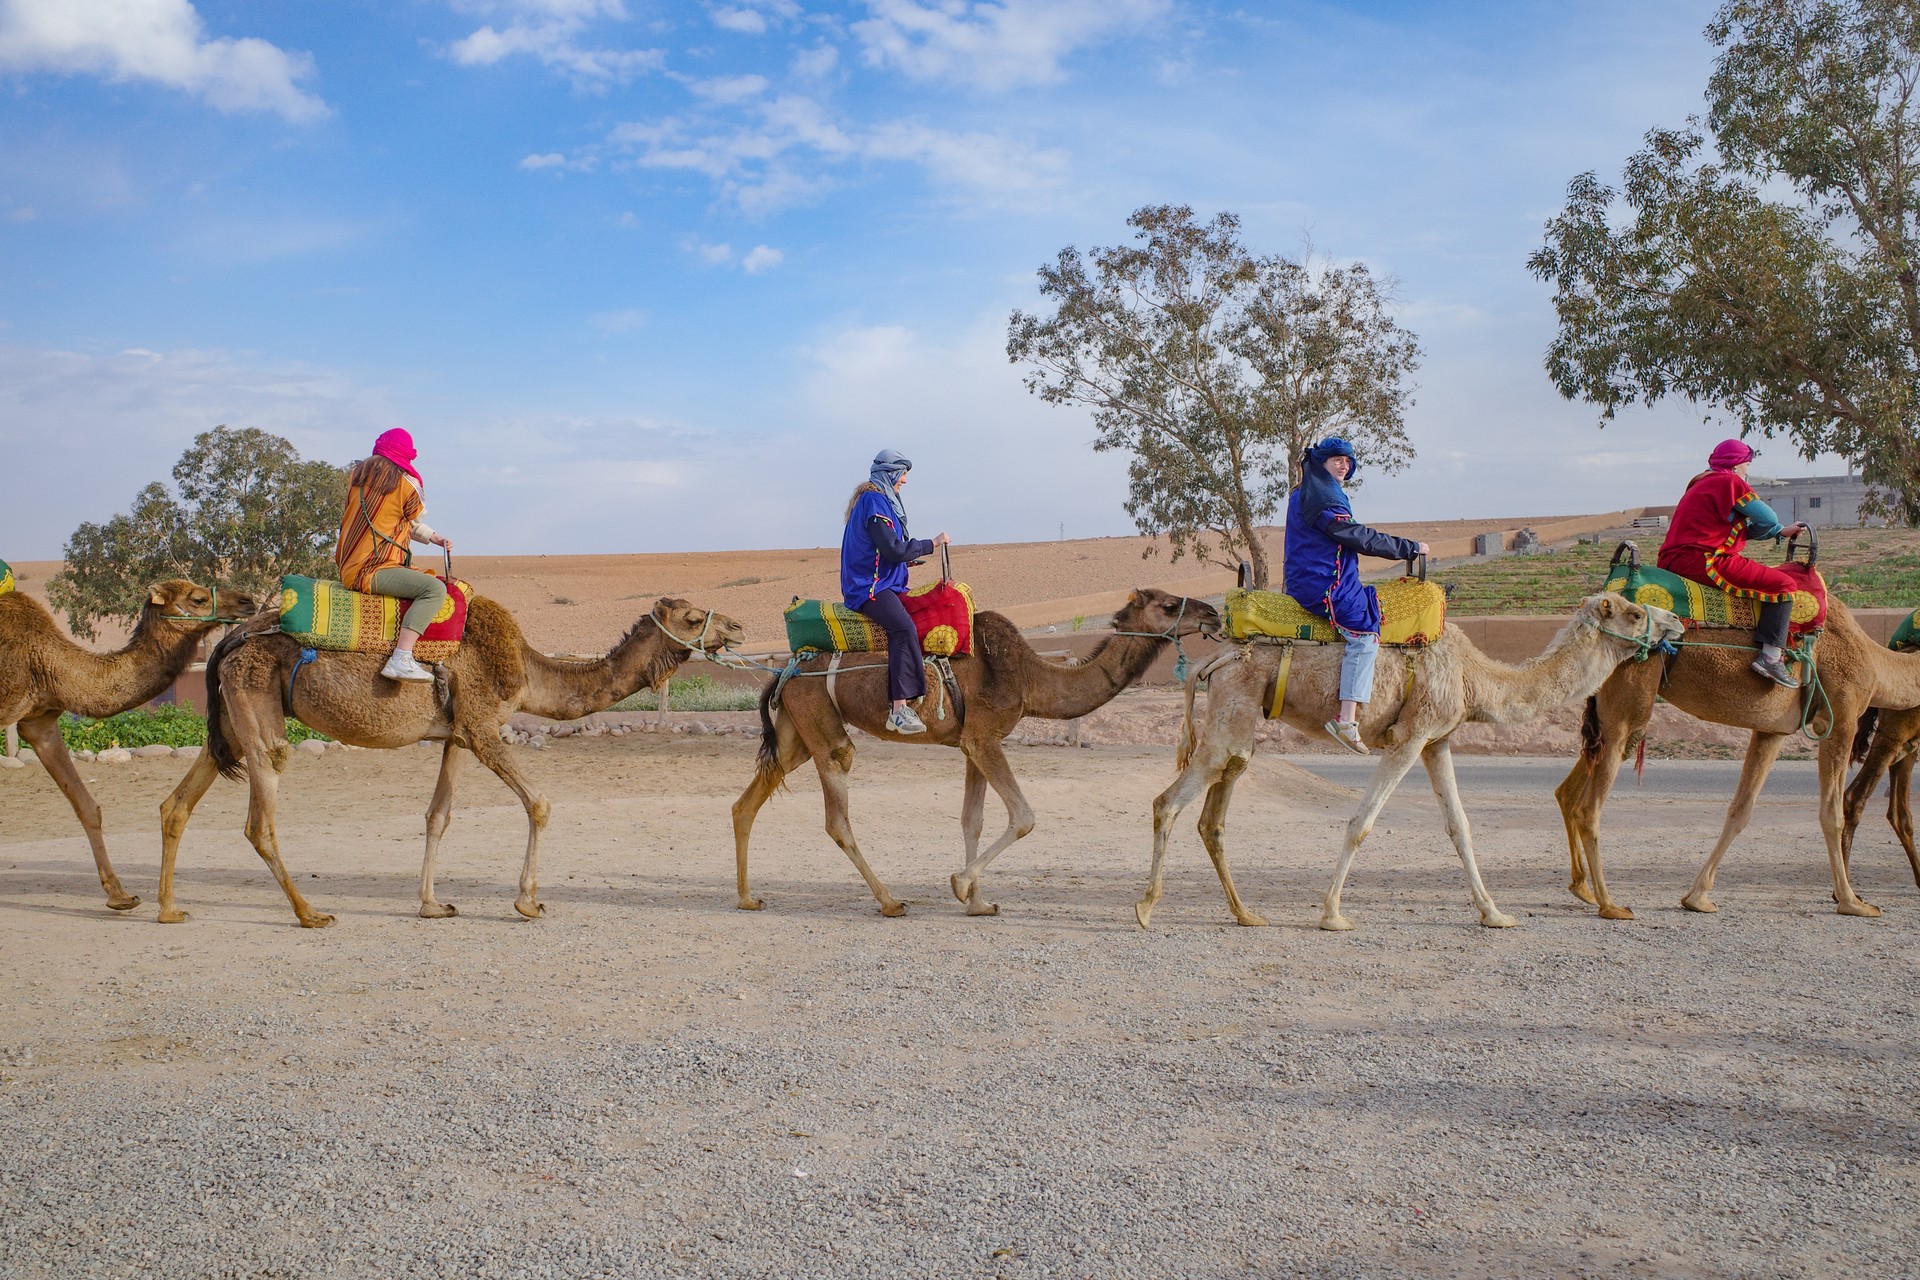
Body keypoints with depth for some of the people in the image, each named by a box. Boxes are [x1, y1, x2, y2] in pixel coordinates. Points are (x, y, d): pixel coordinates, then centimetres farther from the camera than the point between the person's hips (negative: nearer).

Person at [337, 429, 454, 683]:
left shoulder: (356, 473, 13)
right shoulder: (406, 483, -7)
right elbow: (416, 522, 8)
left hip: (348, 566, 9)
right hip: (371, 573, -9)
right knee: (435, 588, -21)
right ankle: (401, 660, -35)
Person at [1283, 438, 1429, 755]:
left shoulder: (1304, 494, 18)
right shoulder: (1322, 497, -14)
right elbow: (1361, 539, -15)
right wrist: (1411, 547, -6)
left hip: (1306, 581, 11)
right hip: (1322, 584, -11)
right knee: (1363, 636, -18)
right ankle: (1346, 720, -26)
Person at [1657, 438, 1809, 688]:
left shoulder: (1701, 484, 25)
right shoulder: (1731, 482, -4)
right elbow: (1767, 519, -3)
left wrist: (1782, 532, 27)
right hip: (1703, 561, -10)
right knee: (1783, 584, -7)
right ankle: (1770, 657, -15)